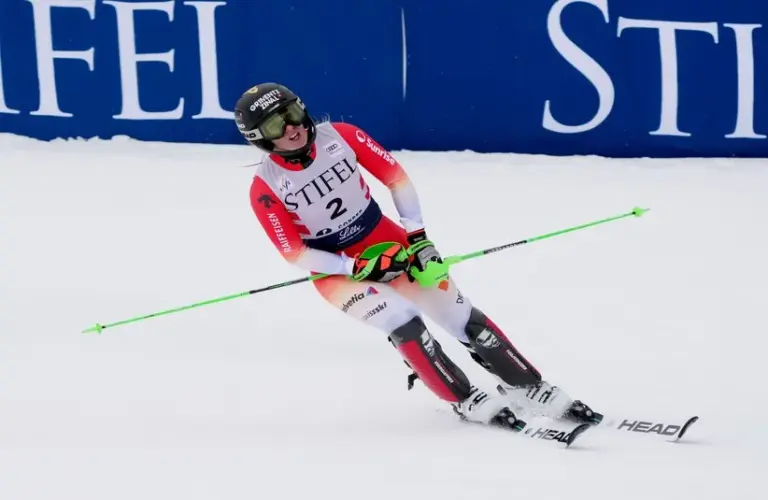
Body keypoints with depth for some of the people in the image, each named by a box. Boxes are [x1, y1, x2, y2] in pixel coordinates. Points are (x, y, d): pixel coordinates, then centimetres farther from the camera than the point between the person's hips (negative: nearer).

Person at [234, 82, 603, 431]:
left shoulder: (338, 136, -13)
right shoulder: (266, 188, -18)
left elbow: (395, 175, -4)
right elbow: (294, 253, -14)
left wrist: (417, 237, -8)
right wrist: (358, 268, -21)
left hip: (386, 241, 3)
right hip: (335, 269, -3)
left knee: (459, 313, -4)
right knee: (400, 319, -25)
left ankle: (528, 388, 6)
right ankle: (465, 401, -10)